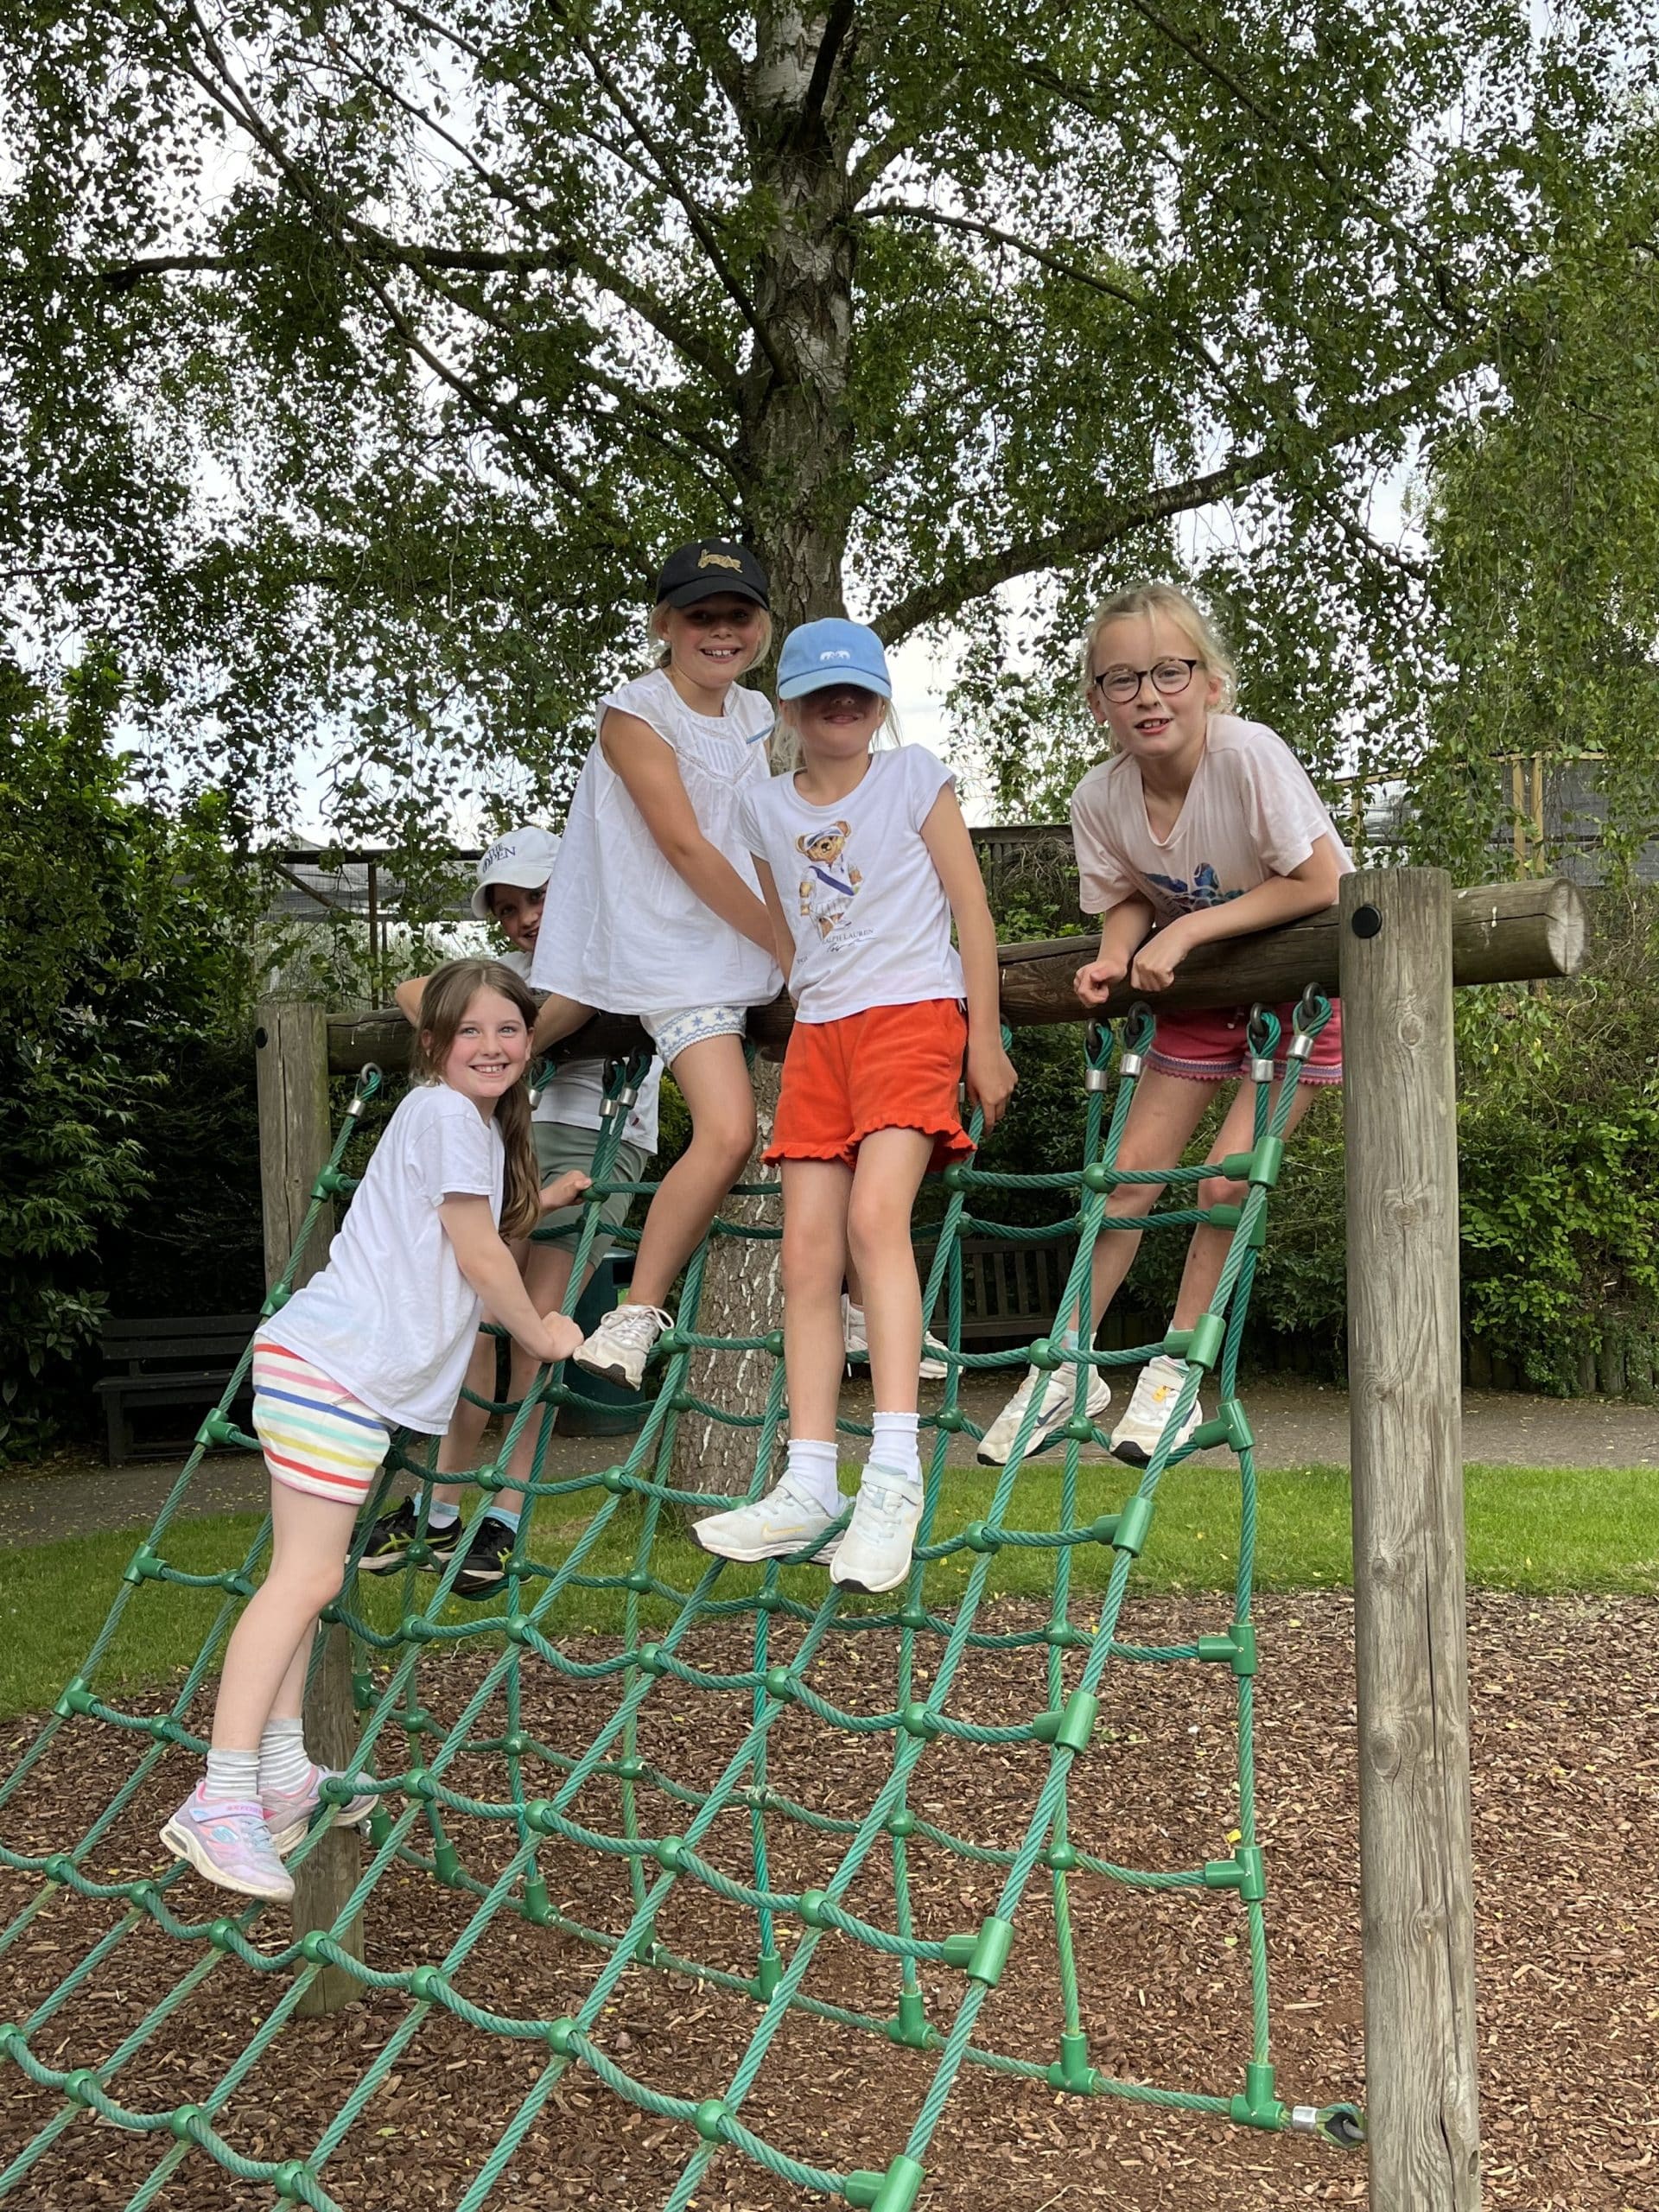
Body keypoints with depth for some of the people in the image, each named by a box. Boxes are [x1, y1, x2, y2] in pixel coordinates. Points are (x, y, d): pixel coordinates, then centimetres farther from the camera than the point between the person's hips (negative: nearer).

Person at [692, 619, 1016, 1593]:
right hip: (819, 1031, 5)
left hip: (913, 1012, -4)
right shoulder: (767, 808, 14)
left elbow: (972, 910, 3)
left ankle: (895, 1472, -28)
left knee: (875, 1216, -25)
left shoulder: (916, 778, 4)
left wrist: (986, 1039, -2)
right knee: (808, 1255, -5)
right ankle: (808, 1487, -4)